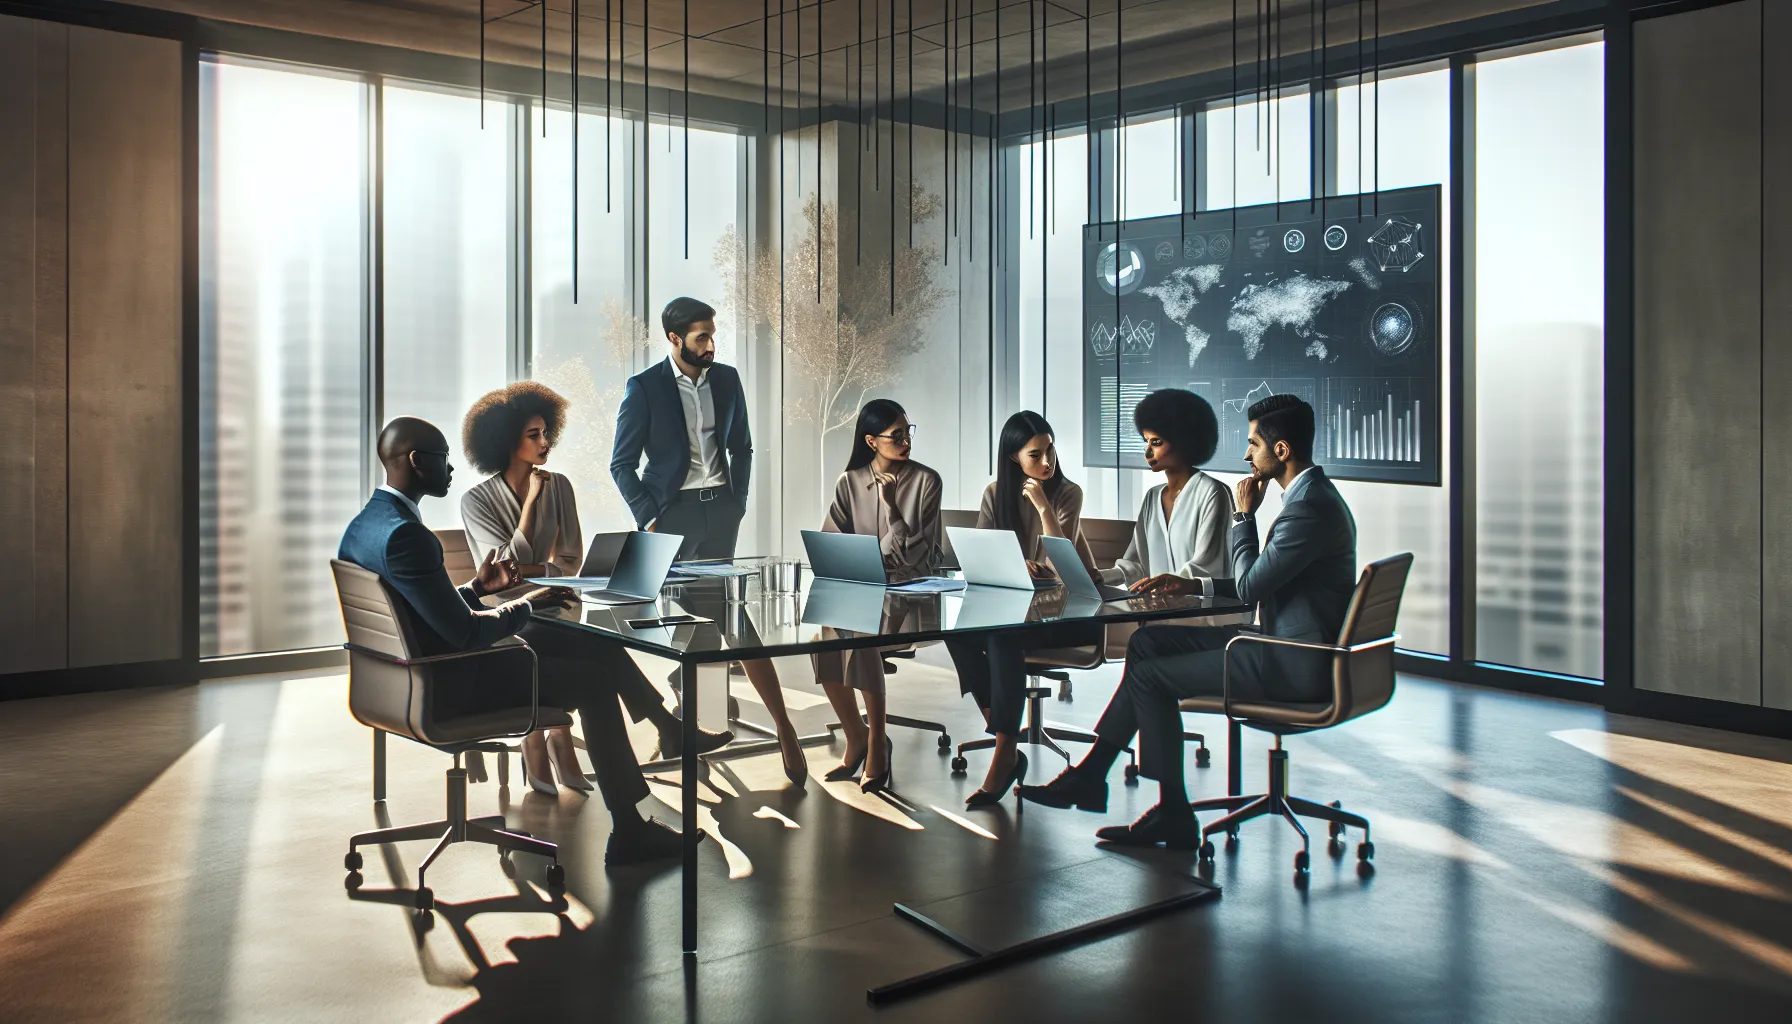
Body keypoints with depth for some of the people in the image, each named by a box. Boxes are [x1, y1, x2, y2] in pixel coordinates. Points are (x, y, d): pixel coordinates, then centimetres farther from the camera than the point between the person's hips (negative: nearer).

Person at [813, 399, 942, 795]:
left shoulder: (925, 481, -1)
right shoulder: (850, 481, 8)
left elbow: (918, 554, -7)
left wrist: (890, 506, -14)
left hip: (907, 585, -3)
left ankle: (876, 740, -17)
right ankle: (855, 736, -9)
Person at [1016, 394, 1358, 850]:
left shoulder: (1310, 507, -21)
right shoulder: (1311, 495, 13)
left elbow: (1250, 586, -19)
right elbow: (1262, 582, 19)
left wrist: (1244, 515, -8)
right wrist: (1196, 586, 11)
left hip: (1294, 664, -11)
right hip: (1285, 641, 11)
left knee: (1148, 676, -9)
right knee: (1148, 641, 7)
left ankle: (1174, 816, 3)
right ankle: (1091, 774, 8)